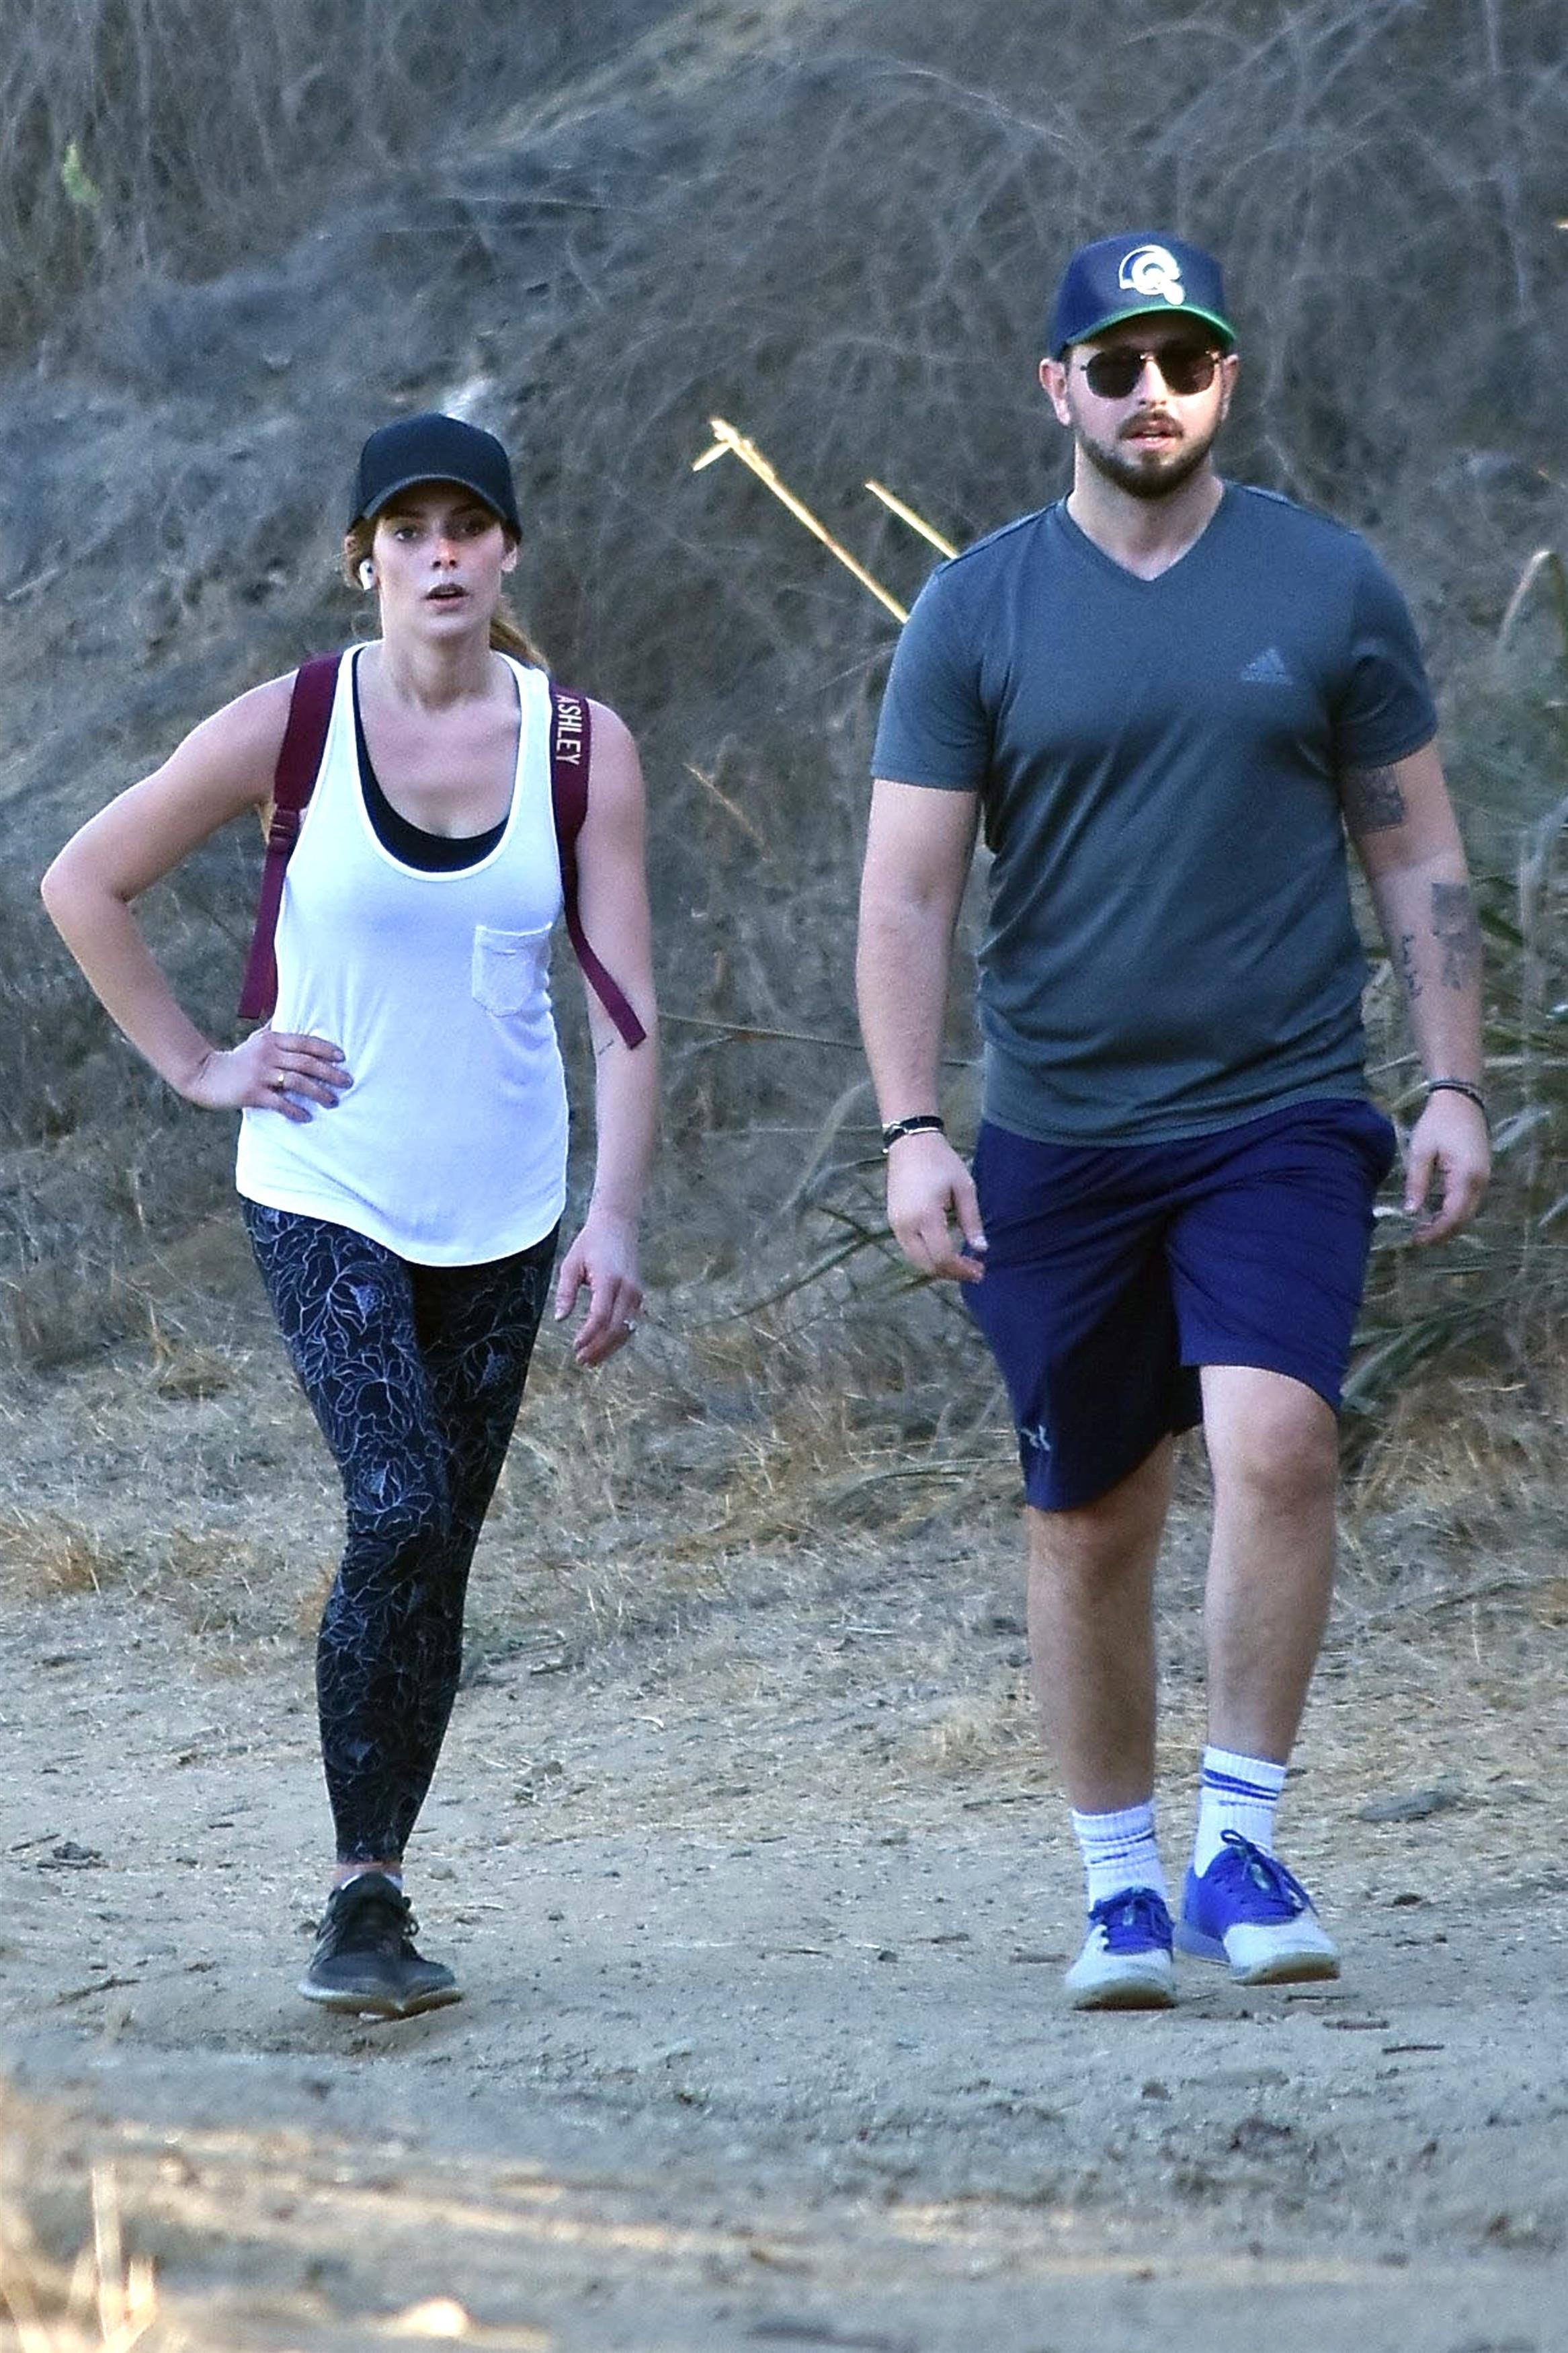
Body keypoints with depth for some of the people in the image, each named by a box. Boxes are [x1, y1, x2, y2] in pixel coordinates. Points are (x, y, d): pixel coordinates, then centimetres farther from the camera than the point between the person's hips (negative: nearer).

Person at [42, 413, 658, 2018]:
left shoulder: (582, 745, -3)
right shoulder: (292, 727, -8)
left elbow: (624, 1003, -4)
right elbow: (84, 882, 3)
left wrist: (617, 1219, -13)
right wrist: (196, 1067, 0)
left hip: (499, 1215, 3)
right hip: (326, 1199, -3)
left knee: (439, 1559, 6)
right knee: (399, 1515, -20)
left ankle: (375, 1901, 19)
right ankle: (363, 1901, -12)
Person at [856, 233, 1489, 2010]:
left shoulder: (1330, 587, 4)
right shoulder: (977, 612, 2)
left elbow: (1418, 858, 10)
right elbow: (906, 893, -1)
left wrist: (1452, 1085, 2)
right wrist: (910, 1131, -11)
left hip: (1281, 1114, -1)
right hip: (1057, 1134, 1)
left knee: (1274, 1443, -21)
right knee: (1088, 1523, 7)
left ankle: (1241, 1850, -11)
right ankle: (1119, 1885, 20)